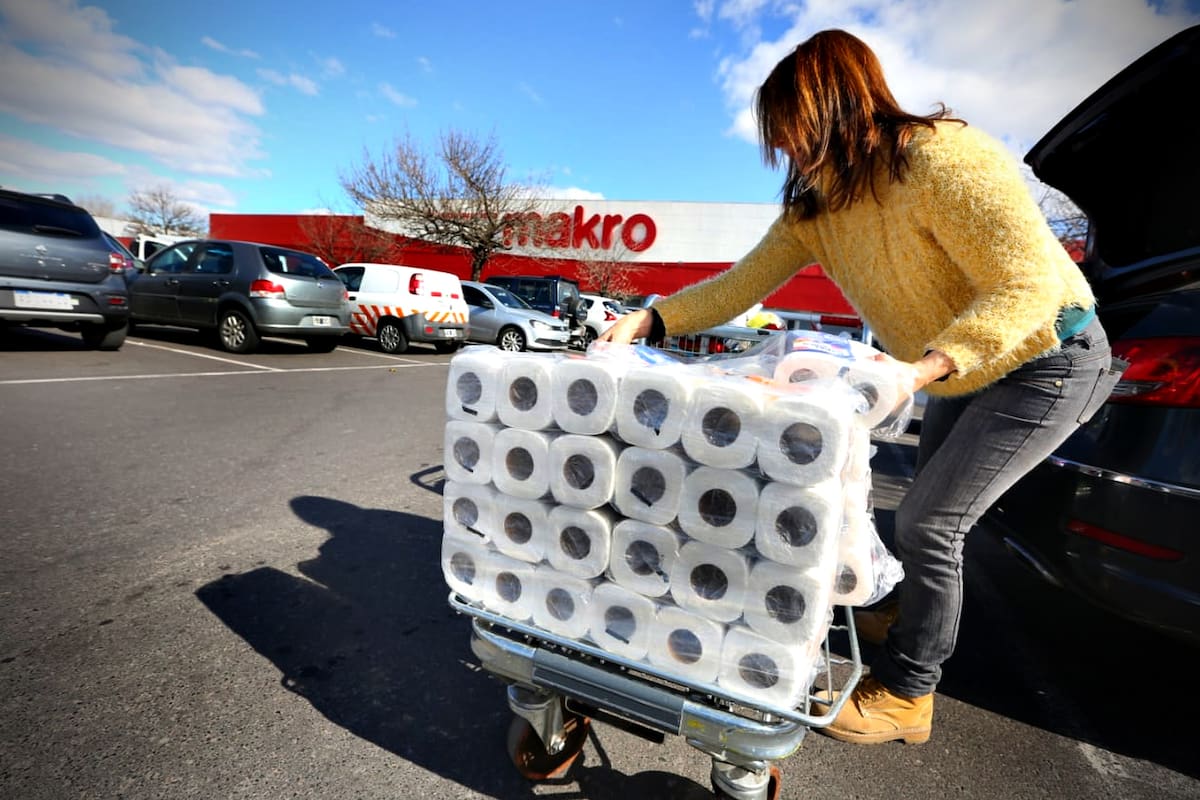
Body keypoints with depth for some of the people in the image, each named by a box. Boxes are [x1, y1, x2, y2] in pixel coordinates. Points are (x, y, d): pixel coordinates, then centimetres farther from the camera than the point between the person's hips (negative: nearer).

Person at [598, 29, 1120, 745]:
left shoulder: (943, 157, -28)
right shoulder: (812, 205, -5)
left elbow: (1029, 284, -29)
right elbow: (743, 283, -10)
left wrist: (925, 366, -43)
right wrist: (653, 318, -21)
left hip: (1046, 362, -7)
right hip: (961, 373, 8)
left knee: (929, 523, -10)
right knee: (932, 511, 19)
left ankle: (905, 694, 10)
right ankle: (924, 615, 45)